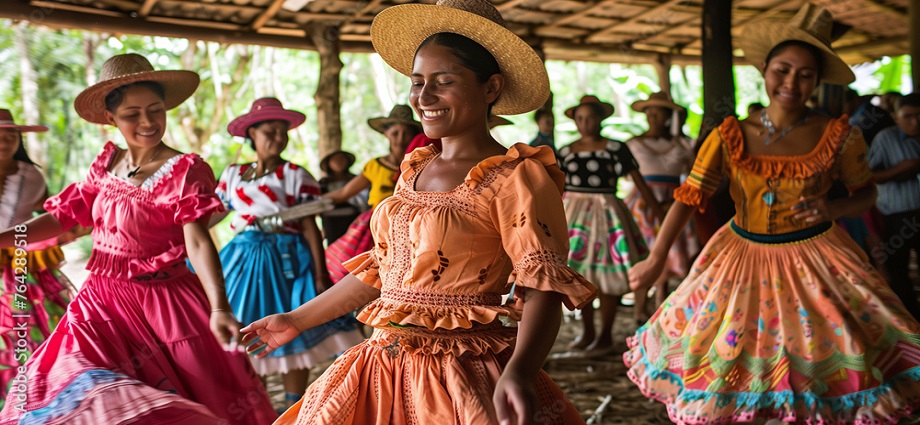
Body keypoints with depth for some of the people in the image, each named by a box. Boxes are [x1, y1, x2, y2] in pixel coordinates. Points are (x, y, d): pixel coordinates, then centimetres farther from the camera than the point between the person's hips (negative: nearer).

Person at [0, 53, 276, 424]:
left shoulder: (184, 170, -11)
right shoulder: (107, 163, 6)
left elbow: (198, 242, -22)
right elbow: (63, 216, 10)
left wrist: (218, 309, -35)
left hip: (161, 304, -5)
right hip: (101, 302, 5)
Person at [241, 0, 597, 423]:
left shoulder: (514, 178, -11)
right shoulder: (414, 170, 9)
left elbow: (543, 285, -20)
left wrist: (518, 372, -37)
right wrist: (297, 320, 22)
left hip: (463, 379, -6)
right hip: (384, 369, 7)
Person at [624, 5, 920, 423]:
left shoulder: (838, 136, -10)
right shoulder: (730, 136, -9)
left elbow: (866, 192, 3)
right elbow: (688, 197, -10)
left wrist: (834, 209, -19)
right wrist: (655, 260, -18)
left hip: (814, 262, -1)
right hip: (742, 259, 1)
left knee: (827, 365, 3)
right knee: (729, 362, 11)